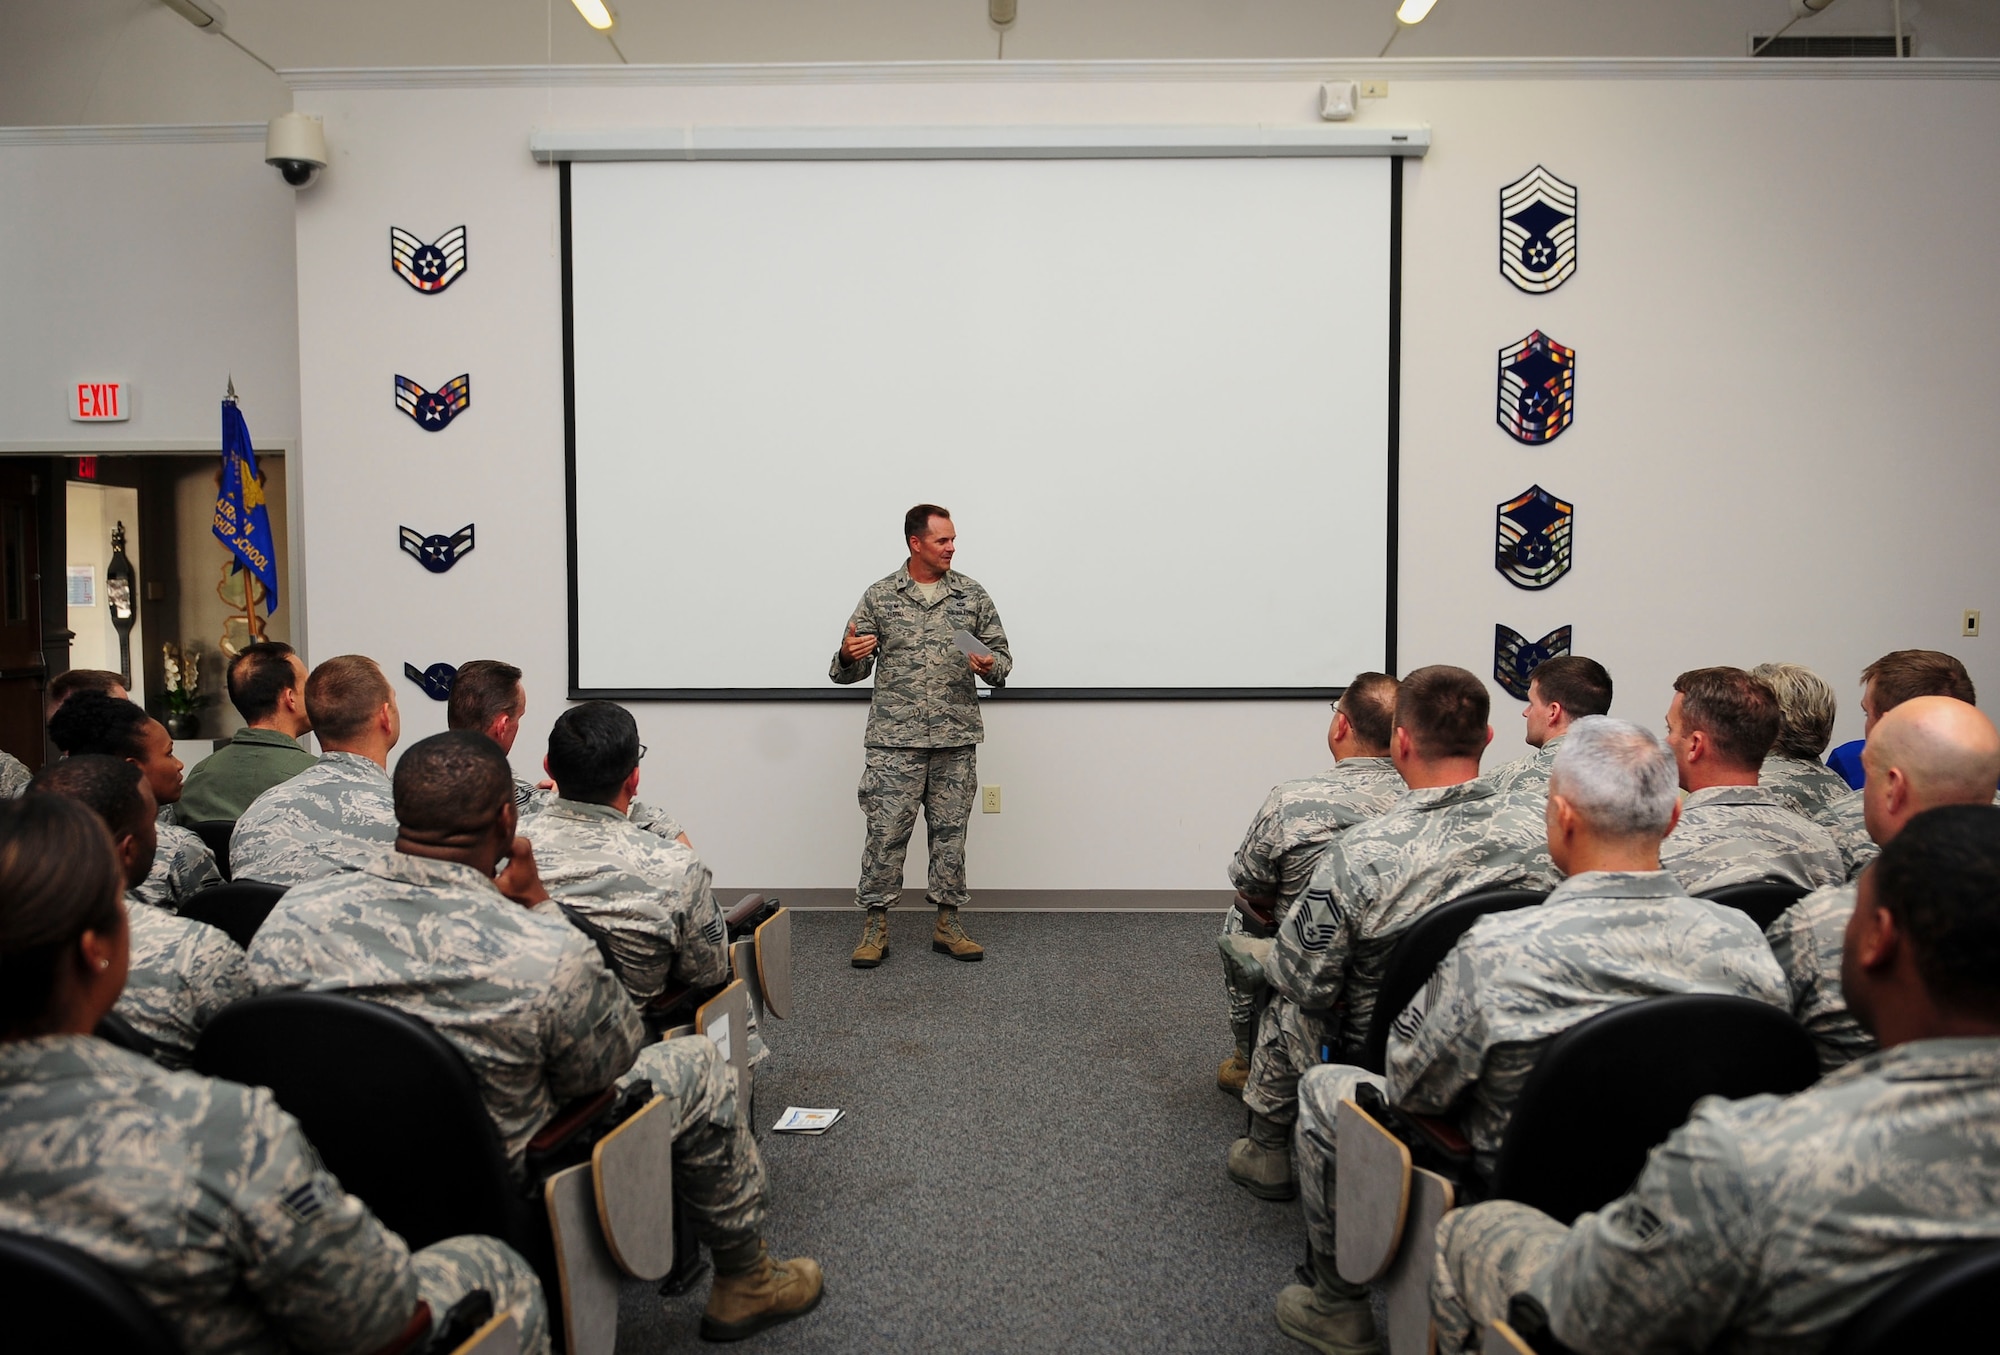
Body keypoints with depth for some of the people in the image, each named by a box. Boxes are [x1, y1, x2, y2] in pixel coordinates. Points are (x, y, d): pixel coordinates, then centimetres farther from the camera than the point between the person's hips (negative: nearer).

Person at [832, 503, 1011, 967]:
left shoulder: (972, 596, 7)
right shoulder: (880, 596, 3)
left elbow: (1001, 653, 10)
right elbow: (852, 669, 4)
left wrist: (991, 666, -13)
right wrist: (848, 656, -19)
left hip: (956, 739, 2)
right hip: (894, 740, -2)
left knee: (950, 831, 8)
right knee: (886, 832, -1)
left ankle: (947, 923, 19)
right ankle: (876, 925, 11)